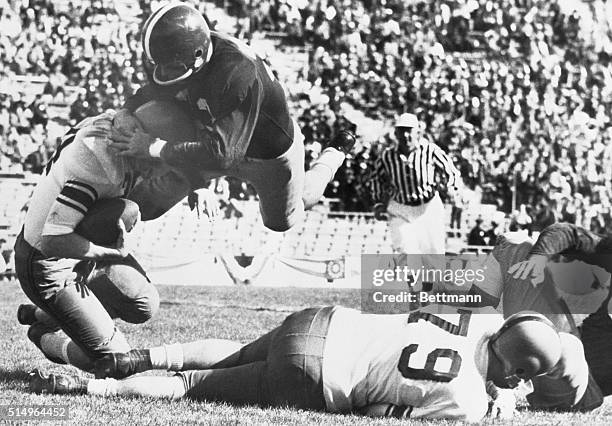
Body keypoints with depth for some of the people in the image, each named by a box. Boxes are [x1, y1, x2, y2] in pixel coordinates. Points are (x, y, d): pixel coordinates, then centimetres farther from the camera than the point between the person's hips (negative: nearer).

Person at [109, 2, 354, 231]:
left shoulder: (237, 74, -48)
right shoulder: (188, 49, -24)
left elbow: (222, 154, -49)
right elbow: (154, 91, -4)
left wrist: (154, 148, -42)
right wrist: (125, 113, -26)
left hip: (273, 154, -6)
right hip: (227, 141, 6)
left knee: (280, 221, 28)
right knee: (157, 199, 3)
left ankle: (335, 153, 47)